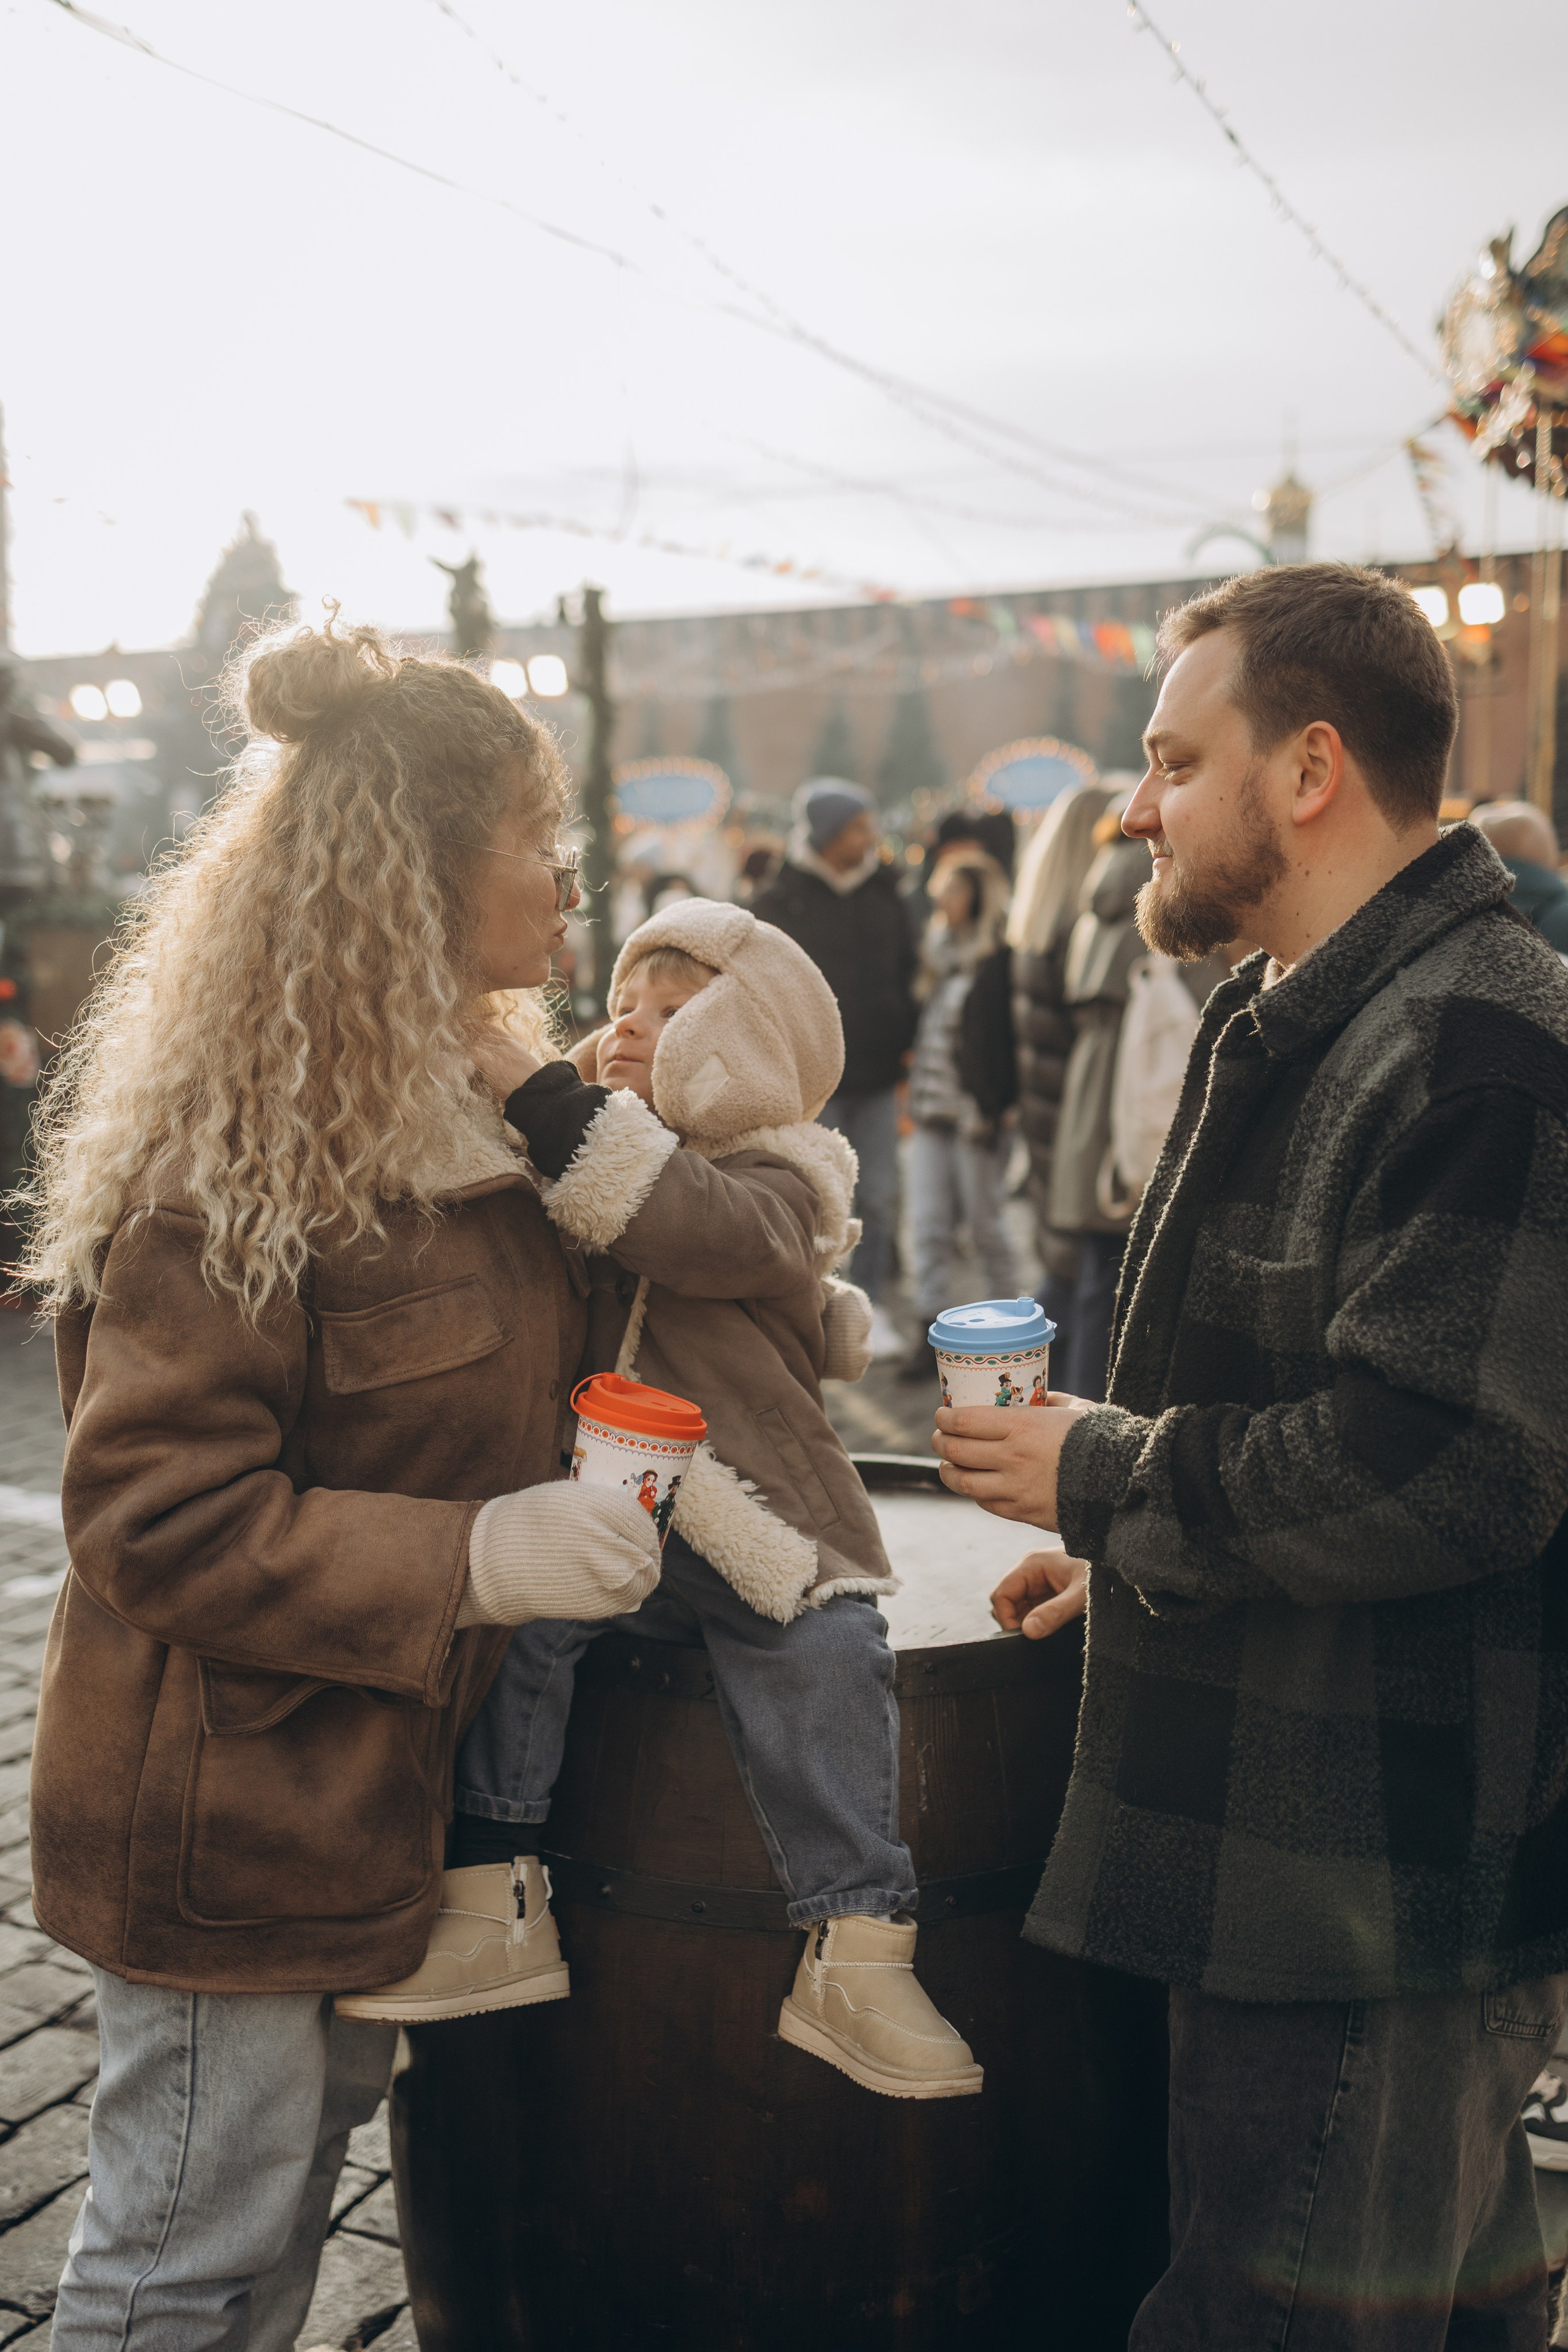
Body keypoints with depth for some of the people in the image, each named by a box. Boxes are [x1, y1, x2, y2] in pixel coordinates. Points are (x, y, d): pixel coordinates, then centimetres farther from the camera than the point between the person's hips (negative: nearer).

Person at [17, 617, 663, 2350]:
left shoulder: (453, 1115, 7)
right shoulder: (234, 1163, -23)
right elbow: (154, 1515, -25)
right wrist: (469, 1559, -29)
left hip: (372, 1793, 9)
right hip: (224, 1825, -9)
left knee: (297, 2193, 24)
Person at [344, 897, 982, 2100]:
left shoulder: (772, 1187, -7)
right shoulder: (582, 1166, 16)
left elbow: (682, 1222, -31)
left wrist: (533, 1088, -34)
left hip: (754, 1530, -4)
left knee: (828, 1664, -25)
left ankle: (859, 1964, -14)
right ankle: (486, 1913, -16)